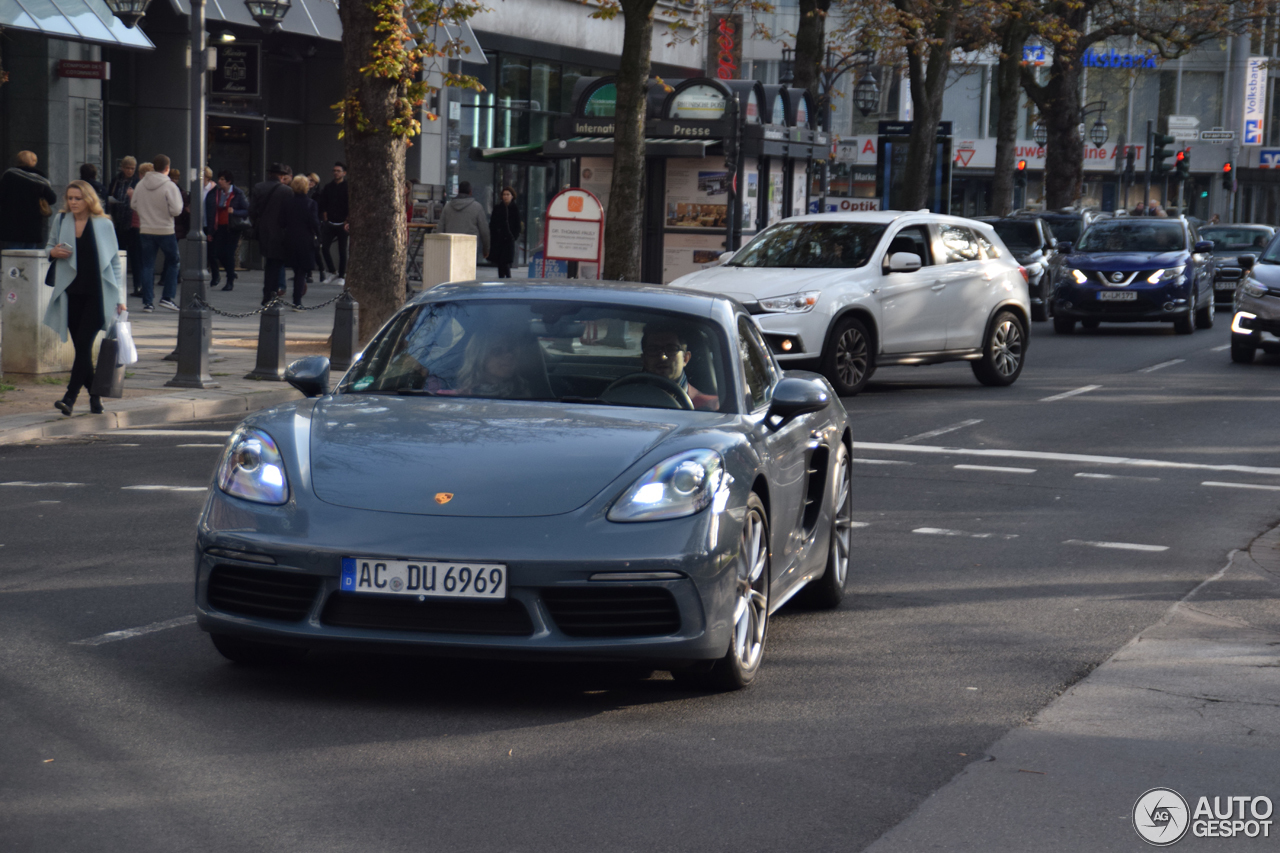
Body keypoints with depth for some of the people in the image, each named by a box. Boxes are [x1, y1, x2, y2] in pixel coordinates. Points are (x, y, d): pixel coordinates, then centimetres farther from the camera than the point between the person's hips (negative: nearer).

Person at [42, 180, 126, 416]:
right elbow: (50, 248, 23)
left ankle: (70, 396, -16)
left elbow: (115, 261, 6)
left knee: (84, 343, -13)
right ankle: (94, 395, 17)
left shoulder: (103, 225, 1)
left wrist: (119, 297, 3)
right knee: (81, 347, 5)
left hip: (96, 293, -3)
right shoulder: (61, 222, 9)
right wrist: (53, 253, -4)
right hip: (71, 294, 3)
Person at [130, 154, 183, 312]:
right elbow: (176, 210, -17)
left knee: (147, 266, 7)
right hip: (165, 231, -3)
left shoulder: (141, 184, 0)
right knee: (172, 263, 13)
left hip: (145, 230, 3)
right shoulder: (170, 186, -13)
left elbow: (133, 205, 8)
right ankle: (167, 297, 6)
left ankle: (147, 302, 5)